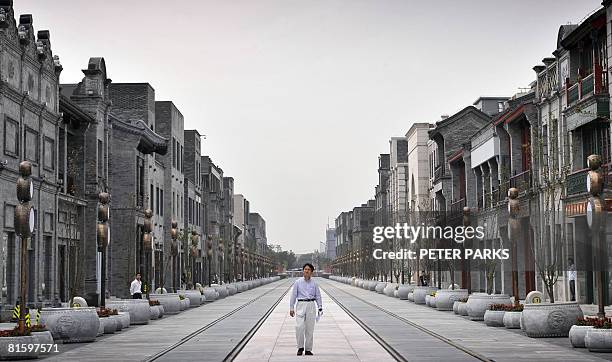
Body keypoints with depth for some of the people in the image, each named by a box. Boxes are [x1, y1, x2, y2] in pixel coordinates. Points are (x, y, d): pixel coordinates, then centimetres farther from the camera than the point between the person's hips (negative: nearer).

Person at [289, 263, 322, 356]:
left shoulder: (314, 283, 8)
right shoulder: (298, 282, 3)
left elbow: (318, 296, 10)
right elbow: (293, 295, 5)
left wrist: (320, 308, 2)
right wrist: (291, 308, 2)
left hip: (311, 306, 2)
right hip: (300, 304, -2)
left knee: (310, 328, 3)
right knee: (299, 326, -14)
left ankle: (308, 349, 11)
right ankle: (300, 347, 0)